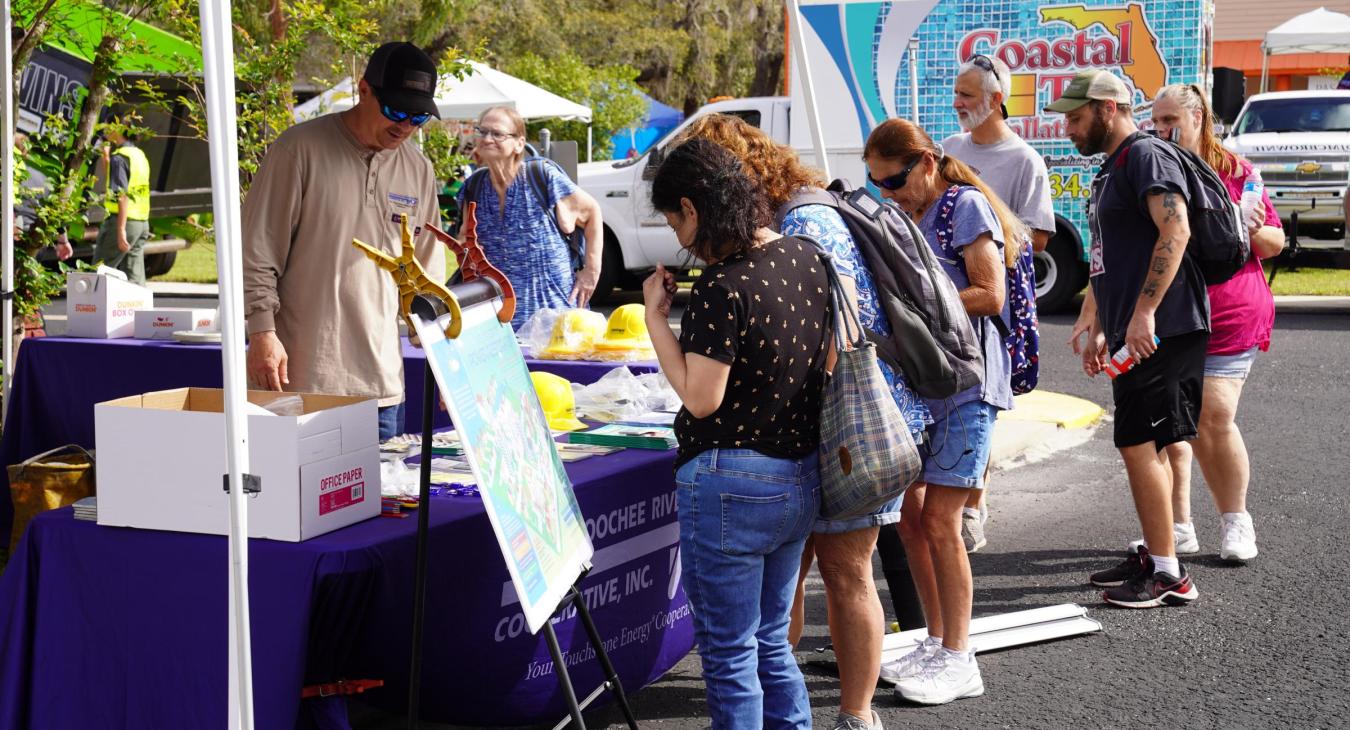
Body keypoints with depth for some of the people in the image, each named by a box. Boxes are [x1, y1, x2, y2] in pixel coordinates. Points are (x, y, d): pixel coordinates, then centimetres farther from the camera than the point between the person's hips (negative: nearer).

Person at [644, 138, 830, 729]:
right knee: (771, 641, 21)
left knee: (729, 654, 5)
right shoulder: (807, 258, 3)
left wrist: (656, 317, -12)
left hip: (730, 484, -8)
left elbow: (701, 397, -20)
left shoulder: (720, 287, -21)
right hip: (802, 479, 8)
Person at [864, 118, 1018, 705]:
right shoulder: (912, 215, 15)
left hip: (964, 383, -8)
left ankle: (958, 661, 1)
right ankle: (937, 642, 21)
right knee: (910, 516, 8)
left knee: (939, 520, -8)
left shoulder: (966, 205, -8)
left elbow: (990, 296, -15)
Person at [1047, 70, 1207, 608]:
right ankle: (1153, 559, 22)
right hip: (1133, 335, 10)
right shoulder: (1110, 170, 22)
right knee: (1146, 448, 14)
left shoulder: (1145, 155, -11)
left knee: (1139, 446, -10)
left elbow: (1176, 230, -25)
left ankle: (1168, 575, -5)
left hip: (1162, 332, -10)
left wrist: (1144, 312, -28)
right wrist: (1098, 330, 24)